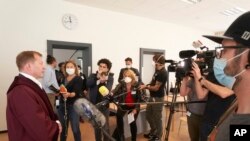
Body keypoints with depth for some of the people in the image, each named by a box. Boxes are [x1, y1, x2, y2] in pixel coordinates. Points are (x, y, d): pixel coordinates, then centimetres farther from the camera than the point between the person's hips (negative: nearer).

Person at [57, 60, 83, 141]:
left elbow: (76, 92, -20)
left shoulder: (78, 79, -5)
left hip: (73, 105, -5)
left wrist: (69, 94, -37)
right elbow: (59, 90, 18)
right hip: (62, 105, 5)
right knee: (63, 127, 13)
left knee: (75, 128, -3)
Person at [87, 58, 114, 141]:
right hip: (94, 104, 3)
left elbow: (108, 89, -20)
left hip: (104, 104, -2)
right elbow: (88, 84, -15)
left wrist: (103, 82, -38)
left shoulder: (110, 78, -2)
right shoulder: (93, 75, 4)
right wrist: (97, 76, -22)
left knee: (105, 126, 4)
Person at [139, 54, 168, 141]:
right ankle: (153, 132, 39)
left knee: (157, 118, 6)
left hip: (158, 98, -10)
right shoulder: (158, 71, 9)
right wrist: (146, 86, -1)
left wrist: (145, 87, -8)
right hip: (152, 97, 10)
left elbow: (156, 87, -20)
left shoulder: (163, 73, -21)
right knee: (148, 115, 19)